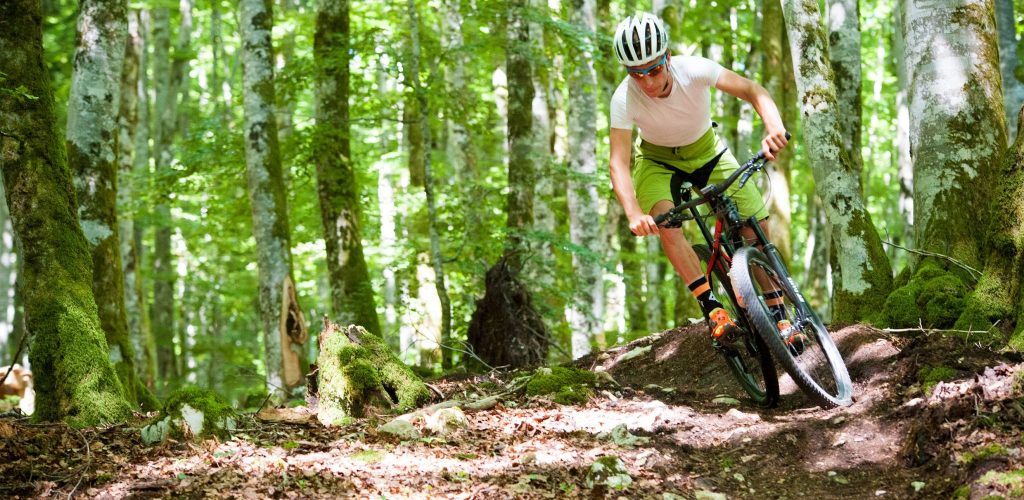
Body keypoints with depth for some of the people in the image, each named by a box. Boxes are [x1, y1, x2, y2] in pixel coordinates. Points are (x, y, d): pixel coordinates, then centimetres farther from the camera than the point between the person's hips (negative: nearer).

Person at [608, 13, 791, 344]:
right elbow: (618, 162, -35)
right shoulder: (625, 99, -30)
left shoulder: (693, 70, -31)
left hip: (706, 151, 1)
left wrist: (774, 128, -53)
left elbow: (754, 92, -32)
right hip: (658, 160, -1)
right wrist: (634, 214, -52)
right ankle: (711, 307, -28)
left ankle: (777, 313, 2)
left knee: (758, 224, -12)